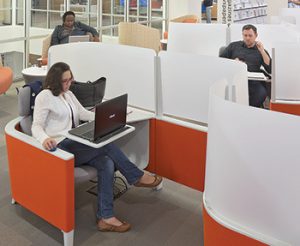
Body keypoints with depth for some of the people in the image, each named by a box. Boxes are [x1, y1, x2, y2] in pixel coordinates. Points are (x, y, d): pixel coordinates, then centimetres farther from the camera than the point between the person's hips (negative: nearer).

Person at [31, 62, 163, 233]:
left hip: (74, 145, 7)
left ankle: (105, 217, -22)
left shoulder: (68, 94, 19)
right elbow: (36, 126, -11)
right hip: (60, 148, -7)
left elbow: (83, 113, 19)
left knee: (107, 163, -21)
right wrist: (45, 138, -34)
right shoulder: (44, 97, -4)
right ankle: (137, 177, -5)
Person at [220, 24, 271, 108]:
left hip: (253, 81, 1)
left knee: (262, 93, -33)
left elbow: (270, 70, 8)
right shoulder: (234, 46, 24)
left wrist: (262, 51, 4)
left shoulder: (261, 51, 22)